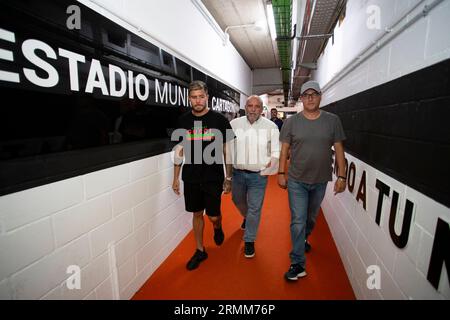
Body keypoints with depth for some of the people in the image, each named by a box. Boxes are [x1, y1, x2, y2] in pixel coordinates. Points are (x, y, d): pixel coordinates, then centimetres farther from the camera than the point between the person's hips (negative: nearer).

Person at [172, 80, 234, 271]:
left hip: (213, 178, -2)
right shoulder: (183, 121, 2)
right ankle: (200, 251, 32)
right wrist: (176, 178, 7)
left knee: (213, 216, 4)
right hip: (191, 178, 3)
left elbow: (226, 151, -1)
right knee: (197, 214, 13)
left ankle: (217, 228, 42)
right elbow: (180, 150, 8)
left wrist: (229, 178, -3)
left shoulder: (219, 120, -6)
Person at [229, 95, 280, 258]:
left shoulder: (270, 126, -7)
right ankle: (247, 217, 58)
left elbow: (276, 150, -3)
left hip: (258, 175, -3)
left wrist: (273, 159, -23)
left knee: (254, 208, 5)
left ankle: (249, 241, 26)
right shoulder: (234, 124, -3)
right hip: (237, 173, 3)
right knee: (238, 200, 24)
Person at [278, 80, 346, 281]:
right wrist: (281, 173, -3)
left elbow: (338, 149, 1)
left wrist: (341, 176, -2)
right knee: (298, 221, -1)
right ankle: (298, 264, 11)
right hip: (296, 181, -2)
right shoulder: (292, 122, -4)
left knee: (311, 218, 21)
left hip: (320, 181, 2)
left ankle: (303, 239, 50)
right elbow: (285, 149, 0)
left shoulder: (332, 120, -1)